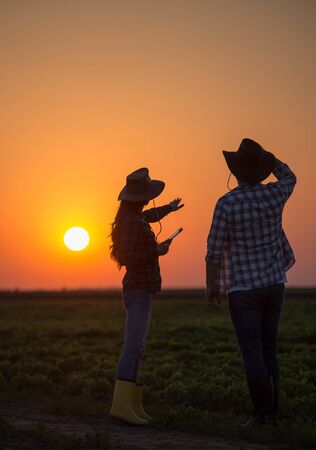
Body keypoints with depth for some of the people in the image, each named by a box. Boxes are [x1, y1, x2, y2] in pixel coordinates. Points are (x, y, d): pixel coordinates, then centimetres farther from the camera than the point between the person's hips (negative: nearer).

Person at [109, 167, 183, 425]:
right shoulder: (132, 223, -15)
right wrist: (156, 251, -15)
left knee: (136, 349, 10)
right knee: (134, 348, -20)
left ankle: (133, 405, 12)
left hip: (139, 291, 10)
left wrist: (167, 209, 55)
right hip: (140, 292, -10)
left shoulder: (131, 218, 14)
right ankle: (121, 404, -31)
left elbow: (147, 217, 38)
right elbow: (124, 258, -22)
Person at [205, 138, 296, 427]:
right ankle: (271, 413, 12)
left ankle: (262, 413, -3)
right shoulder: (274, 195, -1)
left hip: (243, 288, -4)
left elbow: (214, 250, -11)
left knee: (253, 352, -1)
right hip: (274, 284, 5)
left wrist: (210, 286, -1)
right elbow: (289, 177, 25)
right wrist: (264, 155, 20)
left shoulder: (227, 203, -13)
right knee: (268, 350, 12)